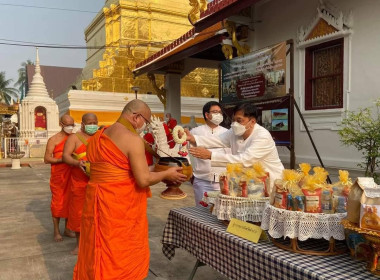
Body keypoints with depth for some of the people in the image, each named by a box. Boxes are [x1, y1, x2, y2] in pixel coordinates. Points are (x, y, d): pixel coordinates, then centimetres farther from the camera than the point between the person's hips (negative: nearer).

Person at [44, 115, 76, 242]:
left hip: (71, 175, 4)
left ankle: (67, 229, 23)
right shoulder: (53, 139, -4)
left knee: (69, 202, 10)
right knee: (58, 203, 3)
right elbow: (47, 159, -9)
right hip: (58, 176, -4)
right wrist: (63, 160, -22)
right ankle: (56, 231, 16)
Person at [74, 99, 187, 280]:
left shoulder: (98, 136, 11)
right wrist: (167, 174, -2)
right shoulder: (133, 139, -15)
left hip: (97, 200, 8)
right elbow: (143, 180, -18)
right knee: (122, 255, 8)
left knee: (98, 251, 19)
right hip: (120, 205, -8)